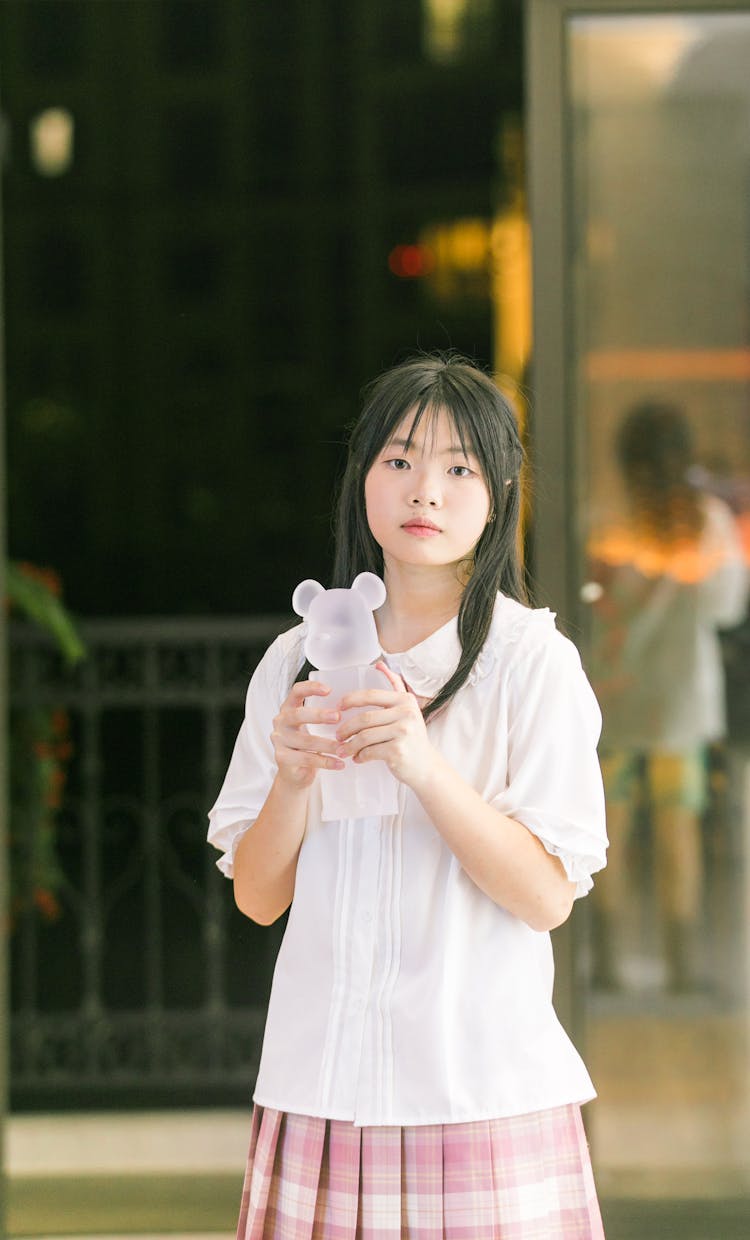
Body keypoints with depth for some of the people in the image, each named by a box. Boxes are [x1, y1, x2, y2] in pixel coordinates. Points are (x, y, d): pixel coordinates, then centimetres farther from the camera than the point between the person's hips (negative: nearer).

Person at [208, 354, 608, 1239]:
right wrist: (293, 775, -11)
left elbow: (547, 897, -9)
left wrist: (423, 765, -21)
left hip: (482, 1090, -3)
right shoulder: (296, 661, 9)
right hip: (321, 1082, 3)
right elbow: (257, 897, 7)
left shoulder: (535, 661, -2)